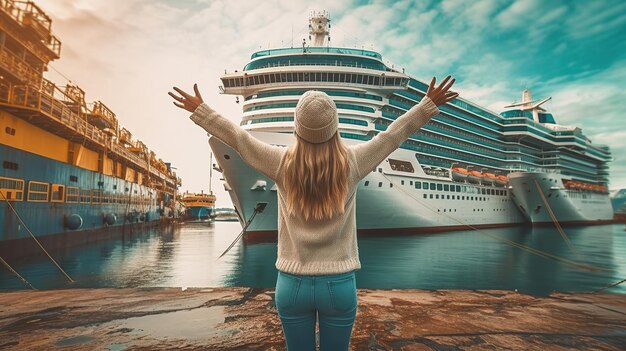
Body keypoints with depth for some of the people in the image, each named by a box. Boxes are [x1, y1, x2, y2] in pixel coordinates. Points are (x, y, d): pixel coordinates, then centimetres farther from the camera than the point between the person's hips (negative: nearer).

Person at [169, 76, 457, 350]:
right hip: (339, 284, 0)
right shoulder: (352, 162, -8)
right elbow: (393, 134, 2)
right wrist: (430, 104, 14)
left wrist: (200, 109, 15)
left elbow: (238, 138, 2)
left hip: (292, 283, 1)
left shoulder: (281, 164, -9)